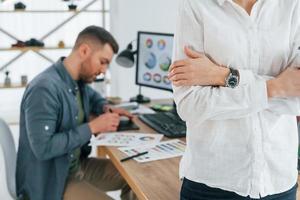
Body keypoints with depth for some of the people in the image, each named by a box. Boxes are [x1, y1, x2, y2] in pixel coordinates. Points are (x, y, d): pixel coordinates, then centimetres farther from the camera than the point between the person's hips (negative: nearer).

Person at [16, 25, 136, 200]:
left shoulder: (79, 80, 1)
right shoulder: (44, 89, -26)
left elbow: (93, 96, 25)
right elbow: (43, 148, -30)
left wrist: (106, 108, 2)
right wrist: (93, 127, -25)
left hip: (78, 164, 9)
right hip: (49, 180, -8)